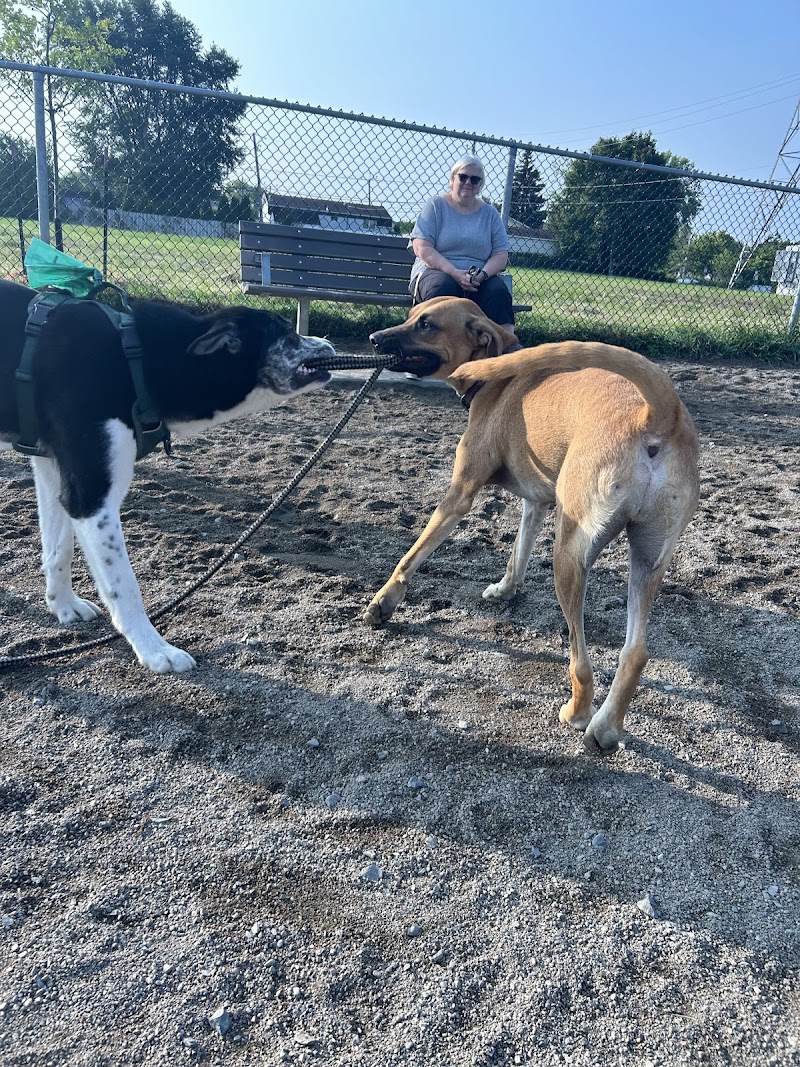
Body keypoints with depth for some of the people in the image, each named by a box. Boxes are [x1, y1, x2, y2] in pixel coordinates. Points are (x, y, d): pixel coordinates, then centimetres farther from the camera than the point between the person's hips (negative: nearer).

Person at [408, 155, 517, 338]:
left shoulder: (490, 213, 16)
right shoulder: (436, 206, 8)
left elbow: (501, 254, 10)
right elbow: (421, 248, -5)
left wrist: (482, 274, -14)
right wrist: (455, 273, -18)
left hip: (478, 280, 2)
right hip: (436, 271, -2)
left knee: (499, 291, -29)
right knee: (442, 287, -37)